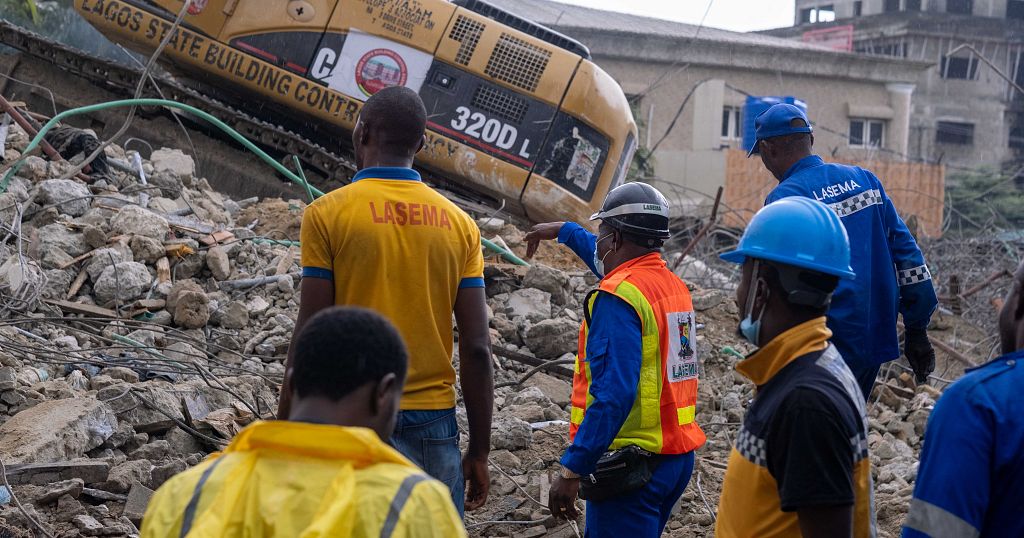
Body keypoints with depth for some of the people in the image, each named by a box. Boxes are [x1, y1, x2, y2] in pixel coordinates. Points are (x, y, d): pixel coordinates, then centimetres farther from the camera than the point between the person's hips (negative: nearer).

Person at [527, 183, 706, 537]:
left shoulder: (620, 296, -16)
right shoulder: (674, 285, 11)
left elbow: (614, 394, -25)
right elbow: (615, 261, 34)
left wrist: (571, 471, -23)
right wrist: (565, 230, 46)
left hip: (634, 460, -9)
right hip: (678, 456, 9)